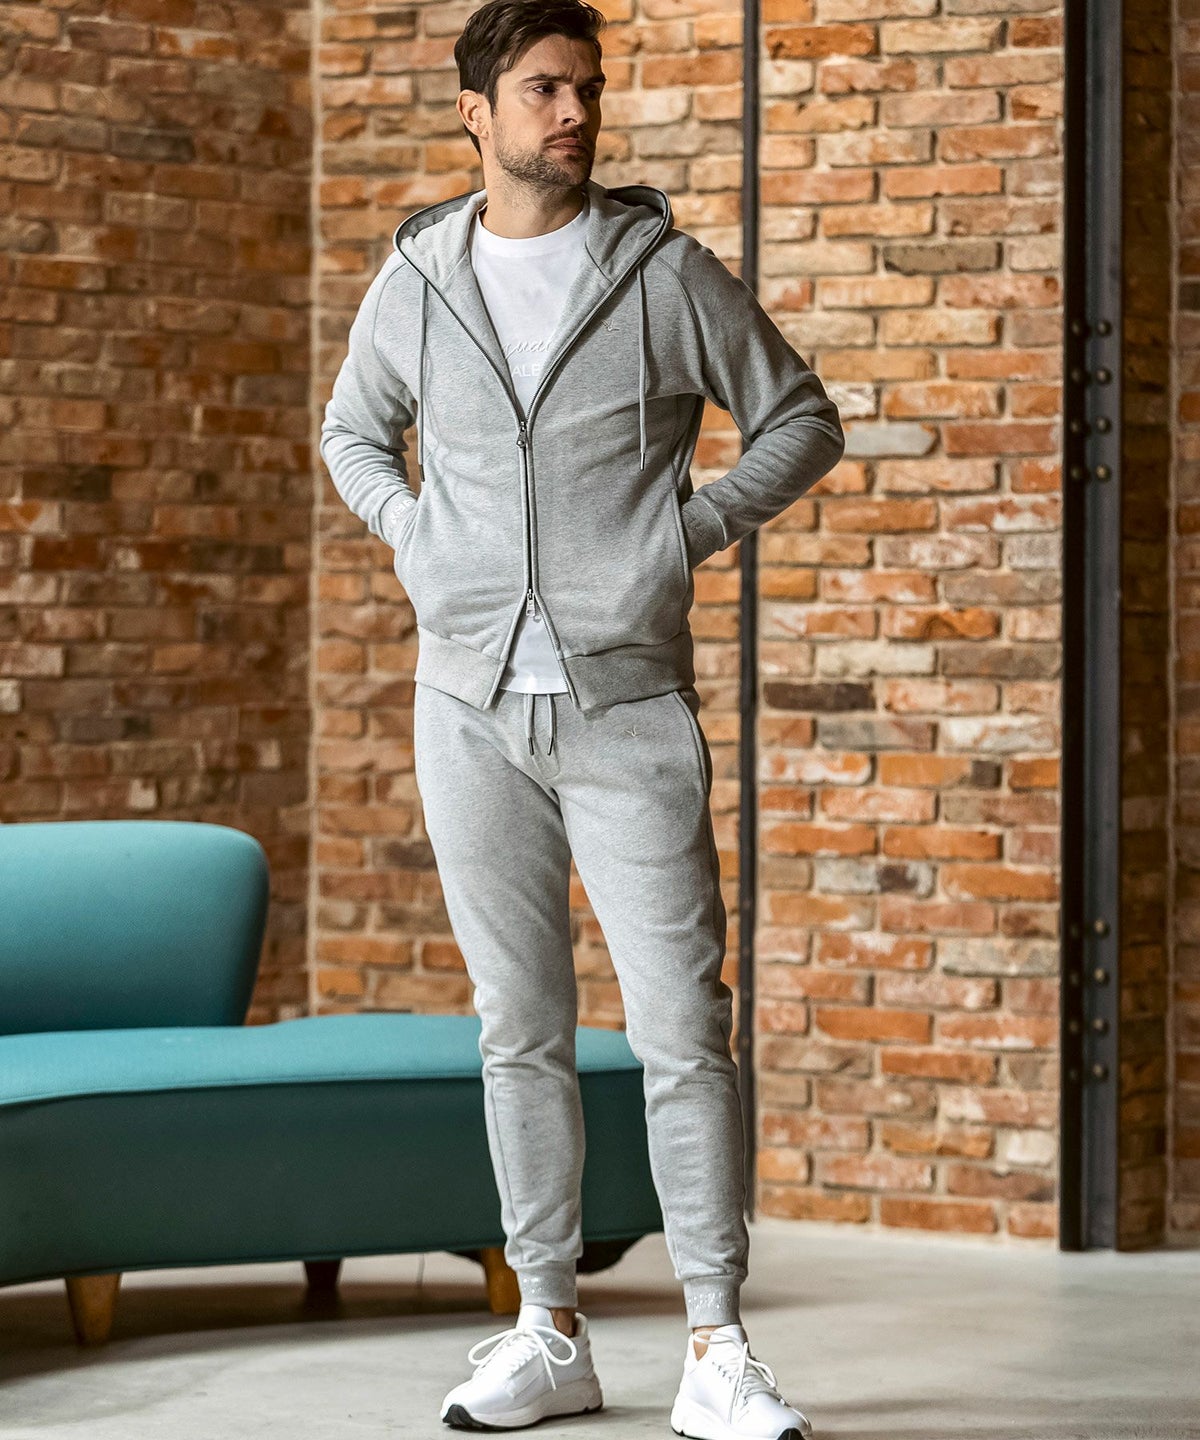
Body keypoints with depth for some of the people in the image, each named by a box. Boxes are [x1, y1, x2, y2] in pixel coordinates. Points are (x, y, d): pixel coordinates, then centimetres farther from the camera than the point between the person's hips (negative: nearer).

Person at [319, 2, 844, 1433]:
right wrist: (412, 532, 7)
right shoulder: (415, 280, 7)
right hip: (471, 701, 2)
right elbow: (351, 429, 25)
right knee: (520, 1030, 7)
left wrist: (696, 528, -3)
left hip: (629, 704, -2)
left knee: (683, 1029, -6)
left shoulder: (667, 270, 0)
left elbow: (802, 419, 9)